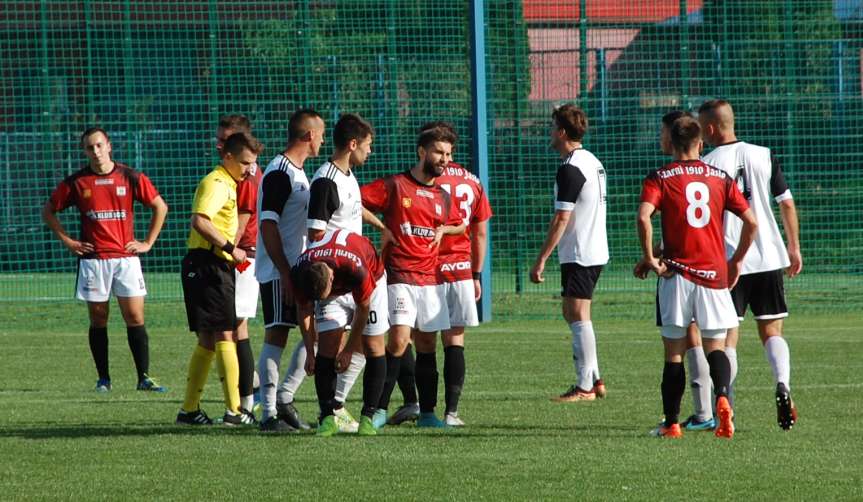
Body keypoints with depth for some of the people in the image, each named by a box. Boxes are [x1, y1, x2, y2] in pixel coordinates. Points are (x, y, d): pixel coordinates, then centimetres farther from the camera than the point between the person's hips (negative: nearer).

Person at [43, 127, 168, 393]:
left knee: (135, 318, -4)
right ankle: (103, 378, 10)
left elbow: (160, 207, 11)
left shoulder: (131, 178, 2)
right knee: (98, 319, 3)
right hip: (92, 259, 0)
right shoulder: (76, 182, 2)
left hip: (126, 257, 0)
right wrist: (67, 240, 5)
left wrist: (148, 243, 6)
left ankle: (144, 377, -1)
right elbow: (48, 211, 13)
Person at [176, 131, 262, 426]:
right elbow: (200, 221, -26)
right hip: (208, 265, -10)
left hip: (213, 266, 10)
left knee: (208, 340, 11)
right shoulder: (216, 184, -13)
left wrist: (232, 251, 13)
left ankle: (189, 409, 13)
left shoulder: (227, 185, 20)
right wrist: (230, 248, -22)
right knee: (225, 336, -9)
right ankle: (234, 410, -9)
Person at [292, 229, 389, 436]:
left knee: (373, 347, -10)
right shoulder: (299, 273, -32)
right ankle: (327, 418, -10)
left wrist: (349, 350, -15)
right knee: (327, 346, -12)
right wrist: (310, 353, -10)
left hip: (371, 281, -3)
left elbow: (363, 308, -25)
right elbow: (304, 310, -12)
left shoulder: (356, 268, -43)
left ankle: (368, 418, -6)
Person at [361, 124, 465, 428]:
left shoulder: (443, 197, 14)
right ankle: (379, 409, -8)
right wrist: (382, 227, -12)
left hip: (430, 278, 6)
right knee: (399, 340, -15)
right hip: (399, 276, -6)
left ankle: (427, 412, 12)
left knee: (427, 343, 7)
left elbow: (459, 225, 31)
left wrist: (443, 230, 9)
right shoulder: (394, 186, -2)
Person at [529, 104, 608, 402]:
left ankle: (584, 388, -3)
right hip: (596, 251, 10)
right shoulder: (592, 162, 14)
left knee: (579, 317, -5)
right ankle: (594, 379, 17)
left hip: (579, 254, -10)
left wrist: (541, 260, -17)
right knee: (572, 315, 16)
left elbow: (561, 219, -20)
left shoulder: (570, 169, -17)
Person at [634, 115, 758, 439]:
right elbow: (751, 221, 3)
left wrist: (649, 258, -7)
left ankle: (671, 423, 6)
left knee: (674, 351, 7)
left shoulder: (660, 178, 0)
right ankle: (722, 396, -19)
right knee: (715, 346, 10)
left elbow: (644, 217, -18)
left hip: (677, 275, -2)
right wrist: (736, 261, 14)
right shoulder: (720, 178, 8)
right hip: (715, 275, 2)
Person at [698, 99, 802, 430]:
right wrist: (794, 248, 17)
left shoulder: (706, 166, -8)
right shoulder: (764, 156, 3)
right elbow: (787, 204, 7)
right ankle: (783, 386, -15)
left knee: (727, 337, 4)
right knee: (771, 332, 9)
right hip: (768, 258, 3)